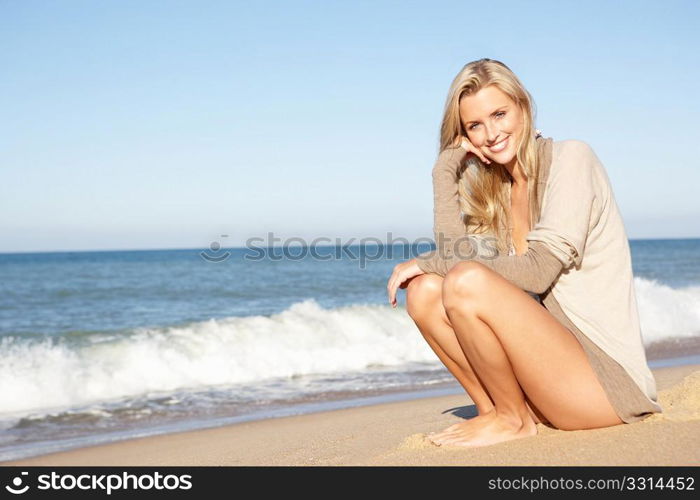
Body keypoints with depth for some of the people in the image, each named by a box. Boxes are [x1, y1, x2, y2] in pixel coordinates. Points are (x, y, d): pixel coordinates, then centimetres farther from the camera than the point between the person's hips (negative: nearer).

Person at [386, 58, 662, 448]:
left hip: (608, 376, -7)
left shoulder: (571, 159, -7)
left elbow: (538, 270, -17)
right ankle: (493, 411, -1)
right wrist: (448, 166, -3)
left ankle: (514, 419, -4)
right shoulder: (491, 186, 13)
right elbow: (455, 252, -4)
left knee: (466, 282, -25)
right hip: (551, 352, 7)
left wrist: (428, 263, -10)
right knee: (424, 291, -4)